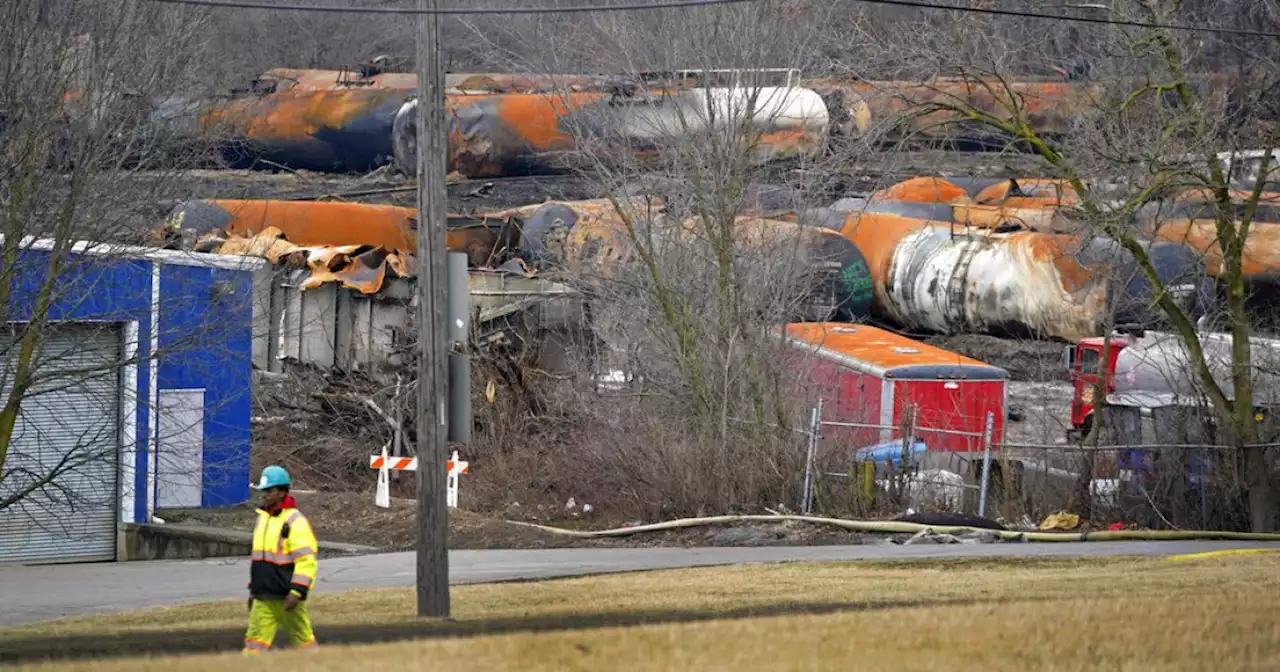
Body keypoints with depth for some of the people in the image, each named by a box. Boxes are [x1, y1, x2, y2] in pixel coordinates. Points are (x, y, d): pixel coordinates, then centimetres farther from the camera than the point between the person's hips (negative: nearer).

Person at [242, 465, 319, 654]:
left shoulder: (295, 521, -12)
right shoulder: (262, 518, 14)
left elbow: (307, 560, -18)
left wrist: (297, 592, -24)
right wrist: (253, 589, 21)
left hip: (286, 596, -7)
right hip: (263, 599, 7)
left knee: (302, 638, 4)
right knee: (255, 640, -1)